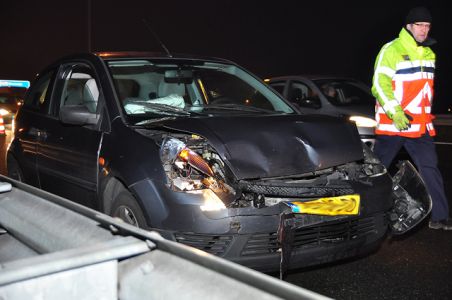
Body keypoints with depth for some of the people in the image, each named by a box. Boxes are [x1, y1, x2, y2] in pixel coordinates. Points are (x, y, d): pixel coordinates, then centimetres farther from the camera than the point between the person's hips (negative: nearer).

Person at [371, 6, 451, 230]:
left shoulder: (429, 53, 14)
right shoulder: (391, 50, -10)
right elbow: (380, 84, -16)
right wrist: (395, 112, -25)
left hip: (420, 124, 6)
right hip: (391, 123, -6)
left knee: (430, 167, 2)